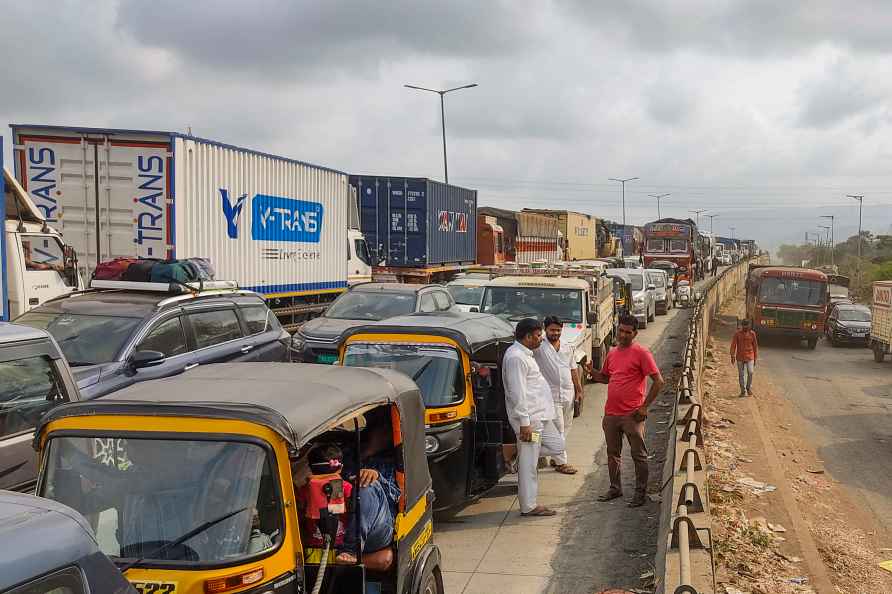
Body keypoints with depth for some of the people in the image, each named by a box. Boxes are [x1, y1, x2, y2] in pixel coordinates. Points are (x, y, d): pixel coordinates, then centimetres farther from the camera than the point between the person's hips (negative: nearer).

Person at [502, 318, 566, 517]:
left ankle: (518, 451, 19)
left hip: (540, 414, 10)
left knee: (557, 445, 15)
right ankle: (529, 506, 6)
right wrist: (524, 422, -23)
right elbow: (517, 393, -22)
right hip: (528, 418, -10)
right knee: (529, 464, -2)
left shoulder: (525, 354, 15)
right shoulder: (515, 357, -18)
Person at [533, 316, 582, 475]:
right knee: (558, 429, -4)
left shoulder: (567, 347, 11)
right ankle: (561, 463, 3)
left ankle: (556, 458, 24)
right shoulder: (539, 347, -6)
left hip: (568, 393, 6)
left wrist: (579, 389, 14)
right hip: (552, 395, -6)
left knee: (565, 428, 13)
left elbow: (573, 369, 15)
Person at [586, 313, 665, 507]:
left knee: (639, 455, 5)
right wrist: (593, 373, 2)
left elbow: (658, 381, -12)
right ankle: (615, 488, 29)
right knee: (613, 453, 16)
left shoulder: (641, 353, -10)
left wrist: (645, 407, -13)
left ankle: (641, 492, 15)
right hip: (611, 413, 7)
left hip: (632, 415, -7)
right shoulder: (612, 353, 11)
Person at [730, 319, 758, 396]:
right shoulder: (737, 333, -3)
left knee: (750, 372, -13)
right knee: (741, 374, 3)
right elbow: (733, 345, -4)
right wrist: (733, 356, -12)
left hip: (750, 356, 0)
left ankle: (749, 388, 7)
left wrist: (755, 358, 6)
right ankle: (743, 391, 12)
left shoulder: (752, 334, 0)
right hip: (740, 357, 0)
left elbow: (755, 346, 6)